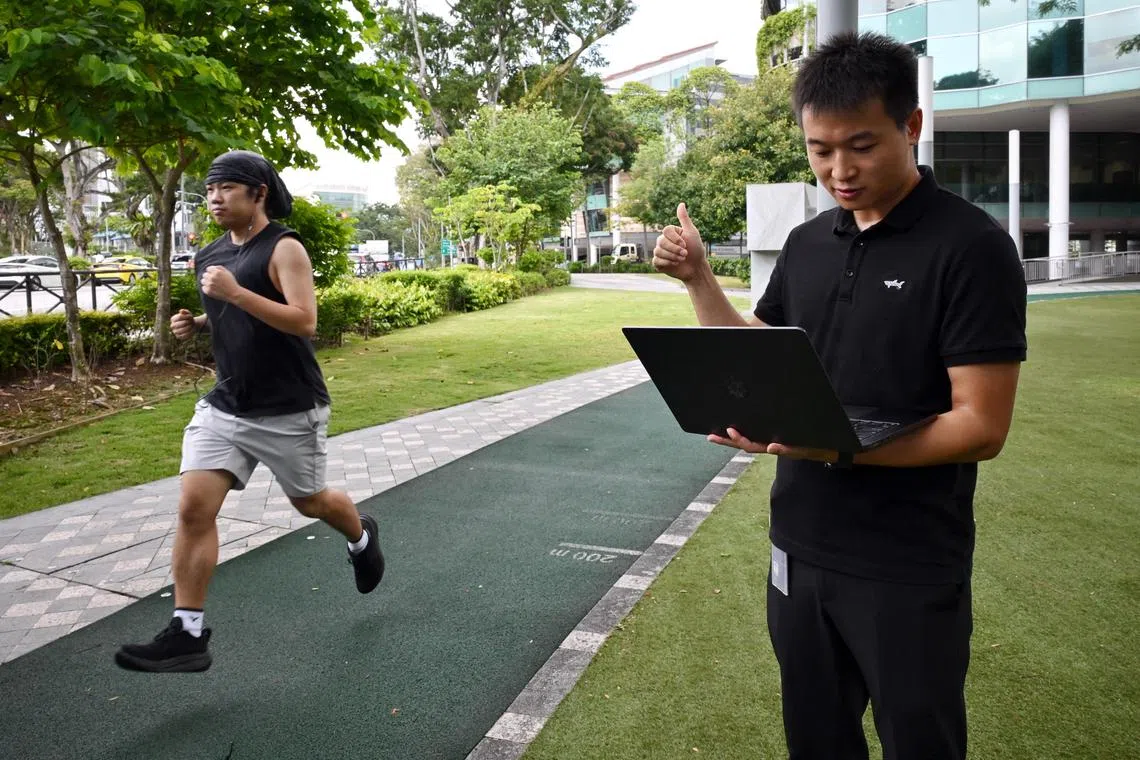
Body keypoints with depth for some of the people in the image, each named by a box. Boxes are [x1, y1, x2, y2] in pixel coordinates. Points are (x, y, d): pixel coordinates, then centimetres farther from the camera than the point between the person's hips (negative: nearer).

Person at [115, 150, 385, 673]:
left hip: (289, 411, -6)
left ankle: (362, 538, 46)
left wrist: (236, 293, -28)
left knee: (310, 502, 12)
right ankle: (188, 635, 0)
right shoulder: (210, 257, 10)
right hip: (225, 405, 6)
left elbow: (304, 322, -23)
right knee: (193, 507, -7)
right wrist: (195, 324, 4)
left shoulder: (283, 248, -12)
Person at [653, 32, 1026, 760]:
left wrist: (836, 447, -29)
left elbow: (981, 426, -17)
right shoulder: (806, 244, 5)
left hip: (909, 569, -5)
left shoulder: (972, 246, -13)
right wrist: (699, 278, 3)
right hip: (800, 550, 5)